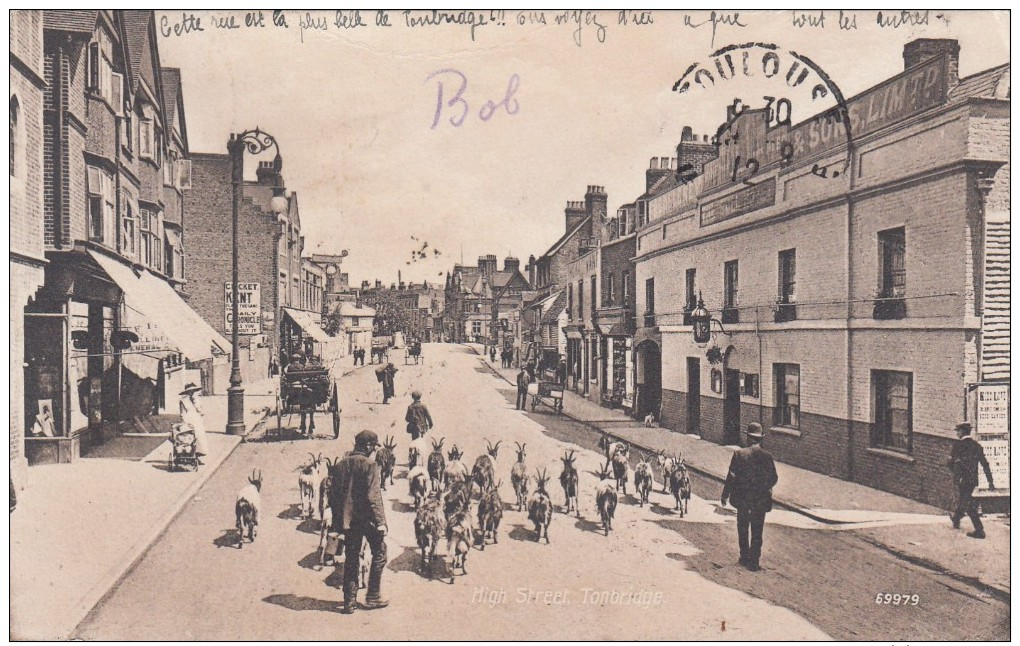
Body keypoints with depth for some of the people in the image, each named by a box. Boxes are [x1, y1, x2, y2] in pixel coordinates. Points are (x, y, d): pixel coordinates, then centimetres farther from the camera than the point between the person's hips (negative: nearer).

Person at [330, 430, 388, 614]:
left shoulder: (341, 465, 7)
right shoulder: (369, 465, -12)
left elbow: (333, 495, 10)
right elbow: (373, 497, -18)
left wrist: (337, 520, 17)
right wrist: (380, 521, -15)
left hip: (348, 519, 6)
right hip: (366, 518, -6)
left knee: (351, 559, 13)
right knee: (379, 552, 11)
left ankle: (349, 602, 15)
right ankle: (372, 597, 12)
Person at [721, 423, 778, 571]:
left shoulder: (739, 454, -11)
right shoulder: (767, 456, -6)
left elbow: (731, 477, -11)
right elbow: (774, 478, 1)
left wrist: (725, 495, 0)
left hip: (743, 498, -1)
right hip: (761, 500, 1)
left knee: (743, 529, 18)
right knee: (757, 532, 8)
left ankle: (745, 557, 25)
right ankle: (754, 562, 9)